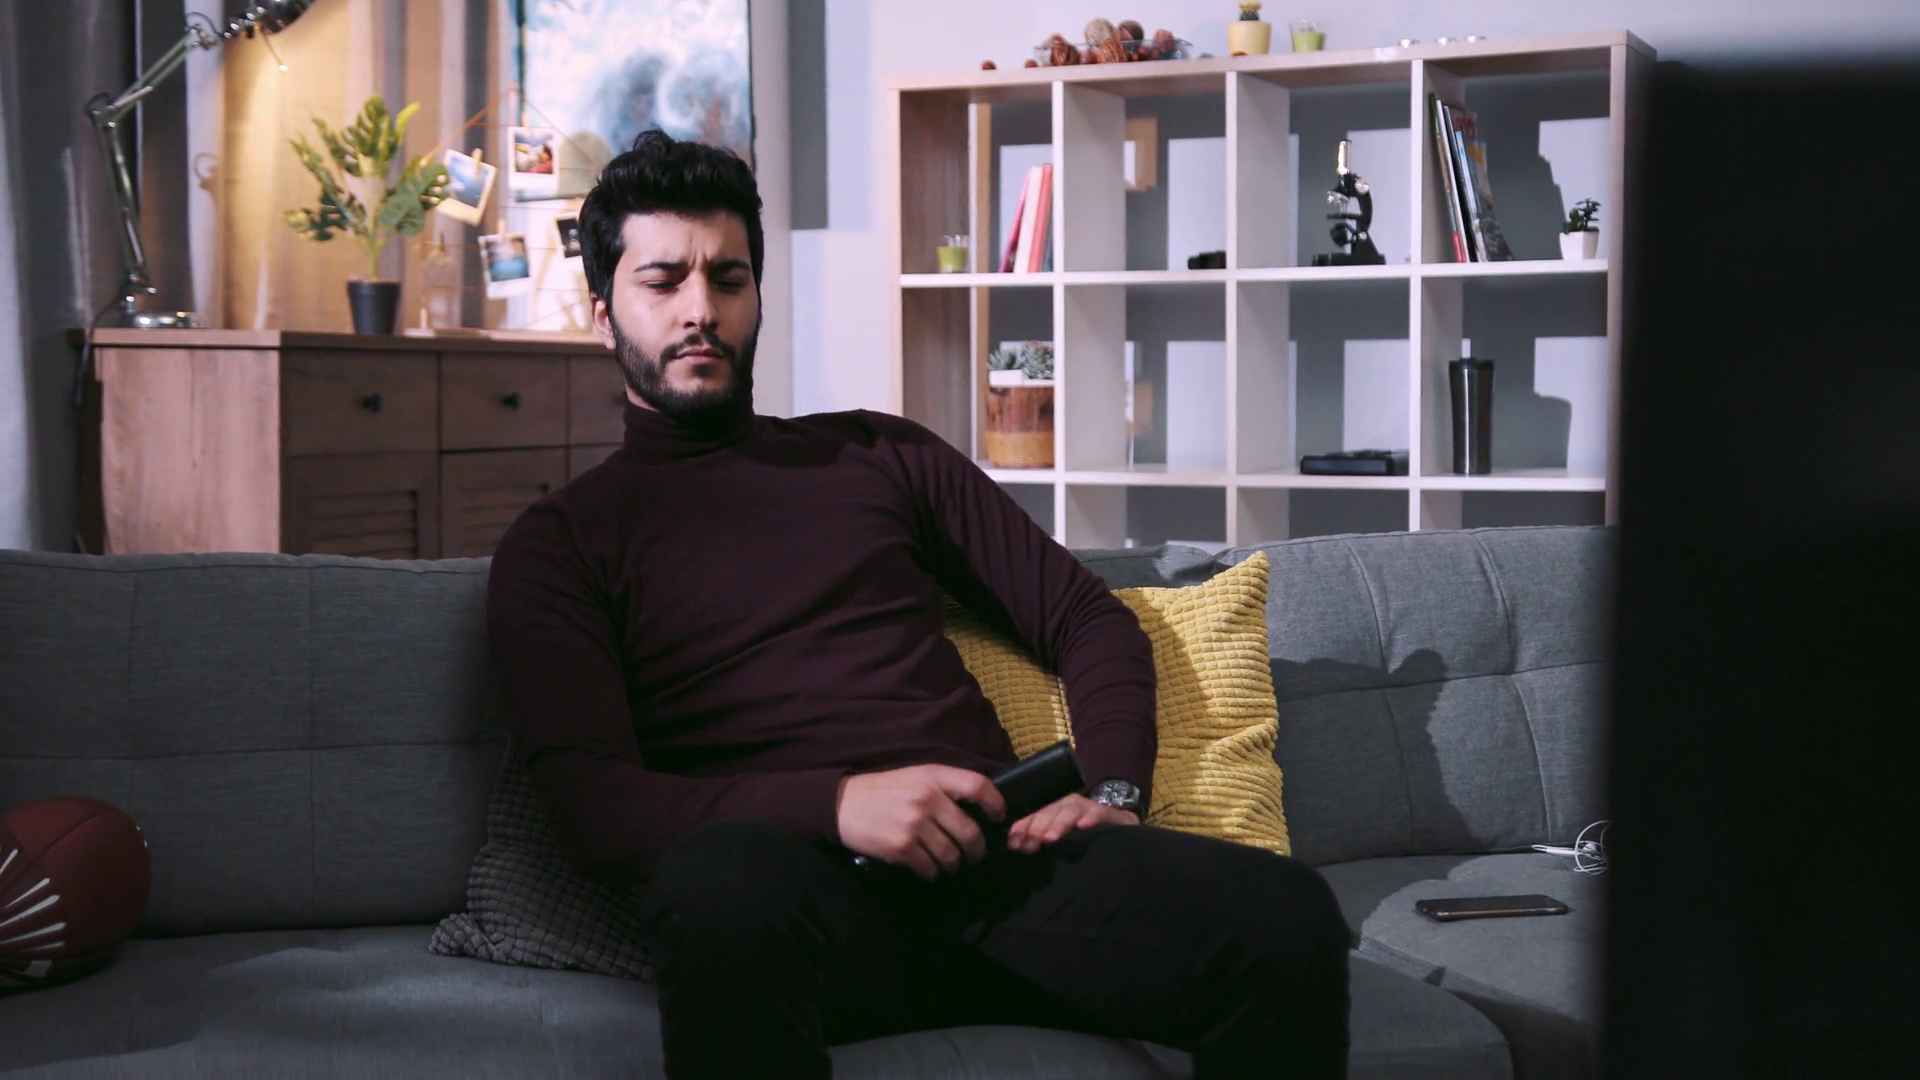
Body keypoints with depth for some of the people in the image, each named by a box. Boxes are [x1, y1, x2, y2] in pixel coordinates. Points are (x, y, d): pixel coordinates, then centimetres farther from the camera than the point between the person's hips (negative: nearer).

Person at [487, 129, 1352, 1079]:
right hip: (801, 884, -3)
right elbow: (591, 804, 0)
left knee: (1287, 917, -28)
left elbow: (1087, 618, 24)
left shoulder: (880, 457, 26)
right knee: (721, 881, -43)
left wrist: (1113, 790, 2)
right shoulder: (558, 544, 15)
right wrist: (835, 805, -16)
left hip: (995, 860, 3)